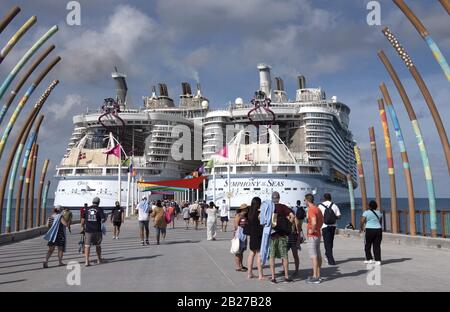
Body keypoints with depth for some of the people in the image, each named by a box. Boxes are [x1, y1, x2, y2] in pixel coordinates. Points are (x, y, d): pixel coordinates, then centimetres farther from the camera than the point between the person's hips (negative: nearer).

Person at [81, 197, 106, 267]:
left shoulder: (87, 209, 3)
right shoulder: (99, 209, -4)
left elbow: (83, 220, 3)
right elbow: (103, 219, -10)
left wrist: (83, 224, 20)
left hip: (88, 230, 1)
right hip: (97, 230, -1)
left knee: (87, 245, 1)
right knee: (98, 245, 16)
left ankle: (87, 261, -9)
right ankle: (99, 259, 30)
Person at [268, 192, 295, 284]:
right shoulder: (283, 207, -1)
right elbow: (292, 216, -13)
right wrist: (288, 224, 1)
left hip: (271, 233, 0)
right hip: (282, 234, 0)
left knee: (271, 256, 5)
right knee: (284, 255, 9)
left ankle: (273, 278, 3)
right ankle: (286, 277, 13)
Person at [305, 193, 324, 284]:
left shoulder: (311, 209, -17)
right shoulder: (317, 209, 14)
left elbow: (314, 222, -30)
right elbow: (322, 221, 23)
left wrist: (312, 230, -16)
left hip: (312, 236, -10)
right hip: (318, 235, 10)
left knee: (314, 256, -8)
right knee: (318, 255, 12)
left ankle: (315, 277, -8)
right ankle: (318, 275, 18)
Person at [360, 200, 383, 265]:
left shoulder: (366, 212, -6)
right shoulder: (378, 212, 10)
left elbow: (362, 221, -11)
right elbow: (380, 221, 19)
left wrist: (361, 228, 4)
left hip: (370, 230, -4)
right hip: (378, 230, 4)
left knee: (368, 245, 10)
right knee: (377, 246, 6)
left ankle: (369, 259, 10)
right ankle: (378, 260, 1)